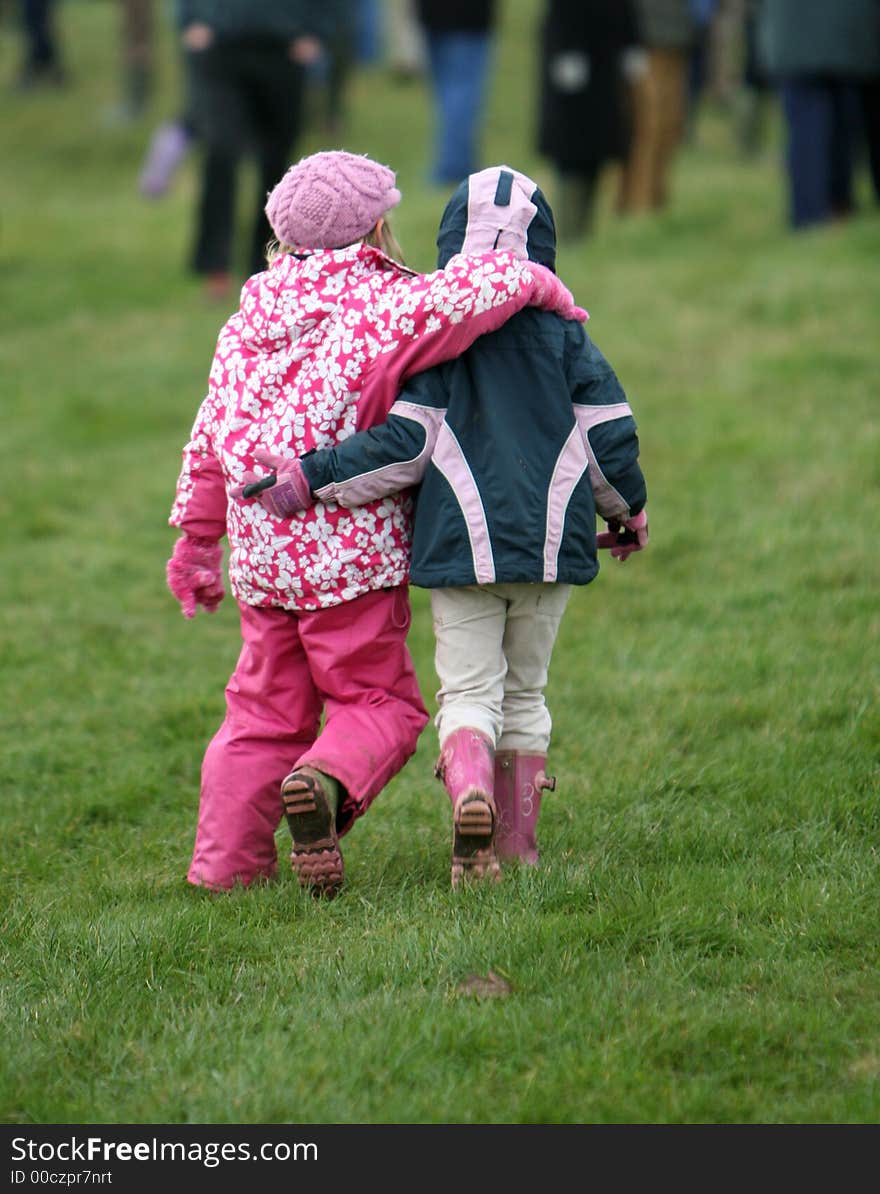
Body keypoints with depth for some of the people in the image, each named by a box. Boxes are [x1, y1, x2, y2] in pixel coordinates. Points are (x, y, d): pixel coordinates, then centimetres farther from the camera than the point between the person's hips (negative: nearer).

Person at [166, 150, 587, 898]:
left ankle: (225, 864, 11)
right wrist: (547, 290, -5)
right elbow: (477, 288, -26)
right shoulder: (383, 305, -9)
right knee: (379, 703, 4)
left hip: (262, 552, 6)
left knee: (267, 712, 14)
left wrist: (199, 539, 23)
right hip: (352, 549, -6)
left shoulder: (250, 323, 11)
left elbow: (212, 440, 14)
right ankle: (326, 783, -26)